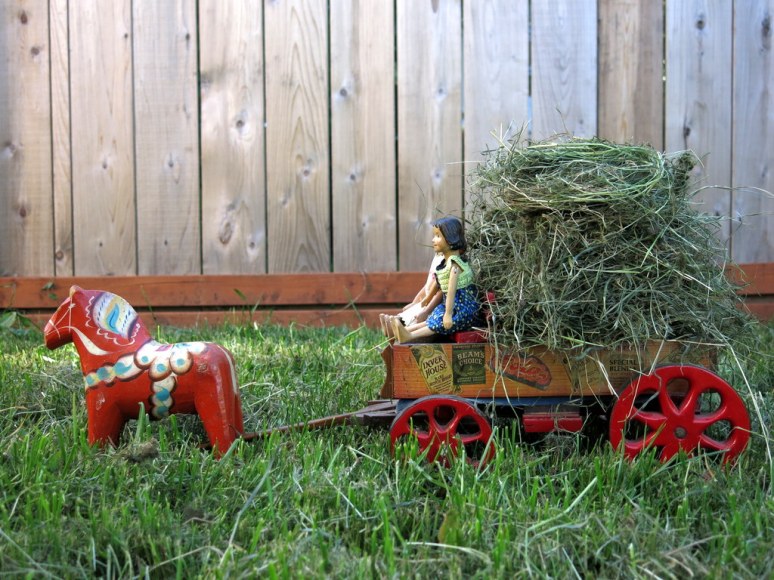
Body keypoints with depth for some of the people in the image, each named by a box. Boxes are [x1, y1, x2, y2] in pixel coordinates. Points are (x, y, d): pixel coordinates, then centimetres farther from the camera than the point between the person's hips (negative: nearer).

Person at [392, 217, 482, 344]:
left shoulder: (454, 263, -19)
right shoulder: (444, 261, 10)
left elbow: (451, 290, -25)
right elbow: (437, 282, 26)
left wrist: (448, 314, -29)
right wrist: (428, 298, 41)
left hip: (464, 308, -9)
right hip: (449, 305, 9)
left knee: (437, 324, -23)